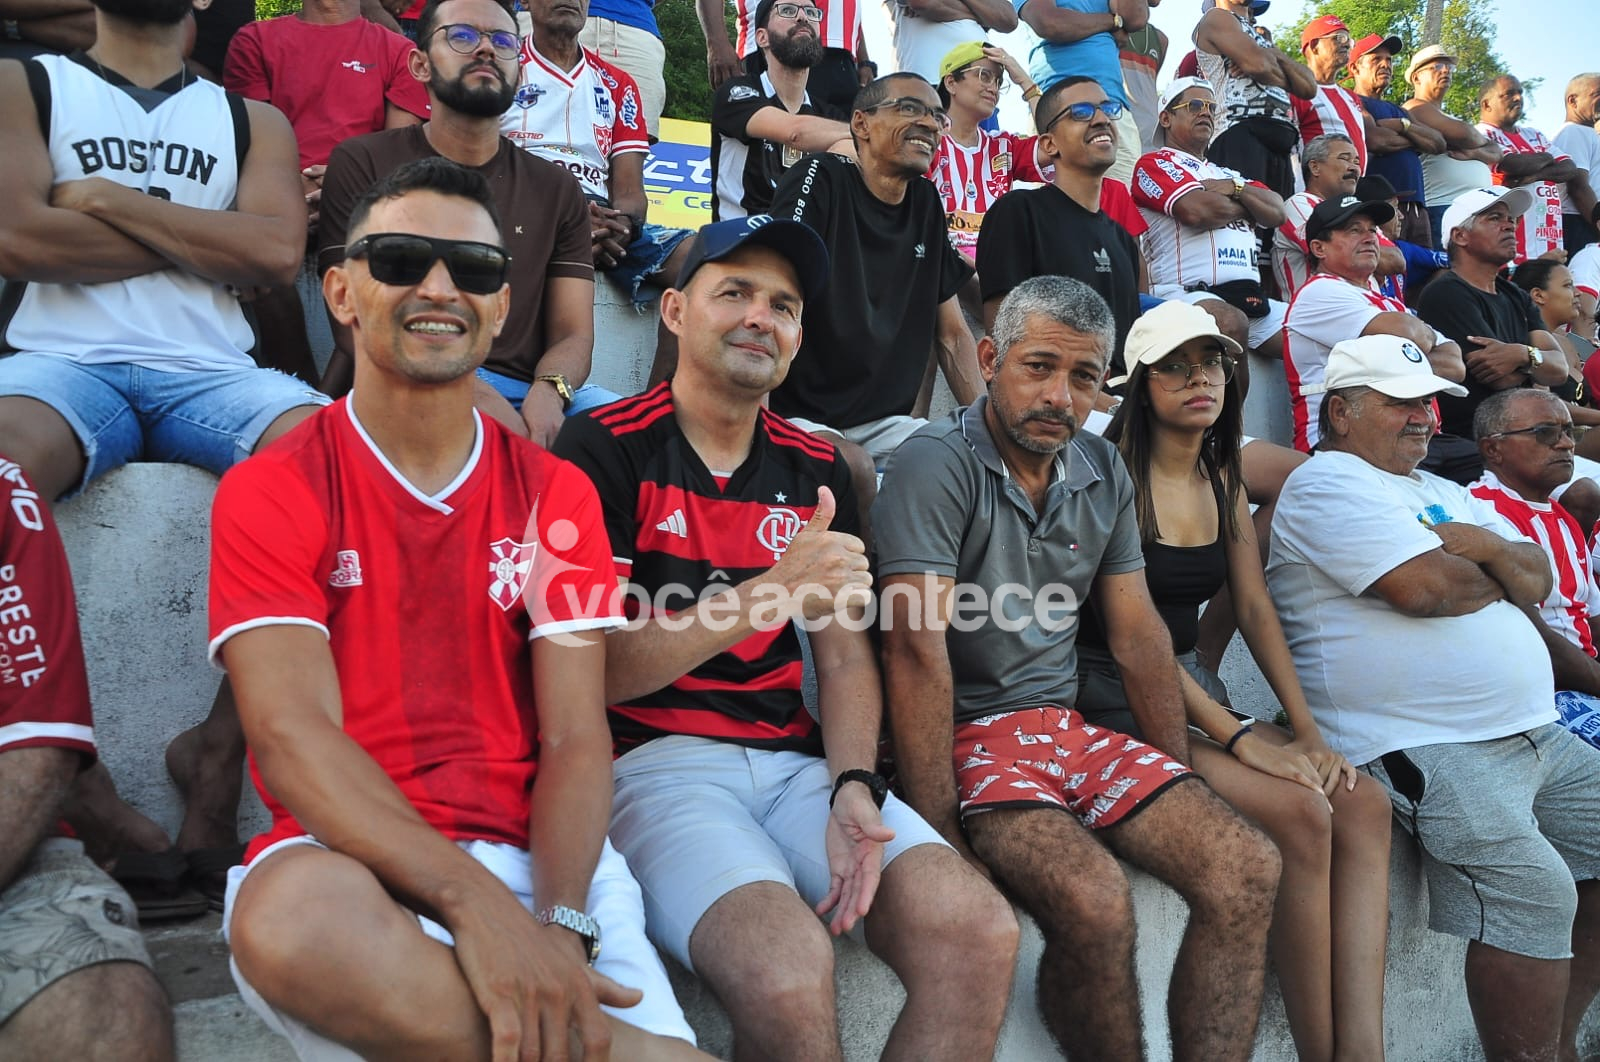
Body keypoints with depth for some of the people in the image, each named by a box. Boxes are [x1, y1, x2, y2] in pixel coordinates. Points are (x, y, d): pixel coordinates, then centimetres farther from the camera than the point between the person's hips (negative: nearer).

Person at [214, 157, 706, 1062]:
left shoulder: (557, 495, 8)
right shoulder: (270, 493, 2)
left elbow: (576, 741, 0)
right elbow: (292, 736, -12)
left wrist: (560, 925, -19)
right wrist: (472, 899, -27)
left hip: (531, 851, 1)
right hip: (347, 856, 0)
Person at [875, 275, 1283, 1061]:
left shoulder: (1104, 472, 10)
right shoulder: (936, 463, -12)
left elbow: (1138, 636, 12)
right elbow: (918, 650, -20)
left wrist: (1184, 785, 6)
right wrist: (940, 838, -23)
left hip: (1071, 726, 7)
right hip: (971, 734, -6)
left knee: (1248, 871, -11)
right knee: (1094, 899, -29)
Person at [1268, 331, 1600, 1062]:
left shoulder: (1442, 494, 24)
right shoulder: (1328, 483, -6)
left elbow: (1538, 579, 16)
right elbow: (1424, 587, -19)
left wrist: (1484, 547, -6)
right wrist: (1497, 578, 3)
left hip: (1535, 733, 10)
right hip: (1423, 749, -10)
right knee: (1533, 890, -23)